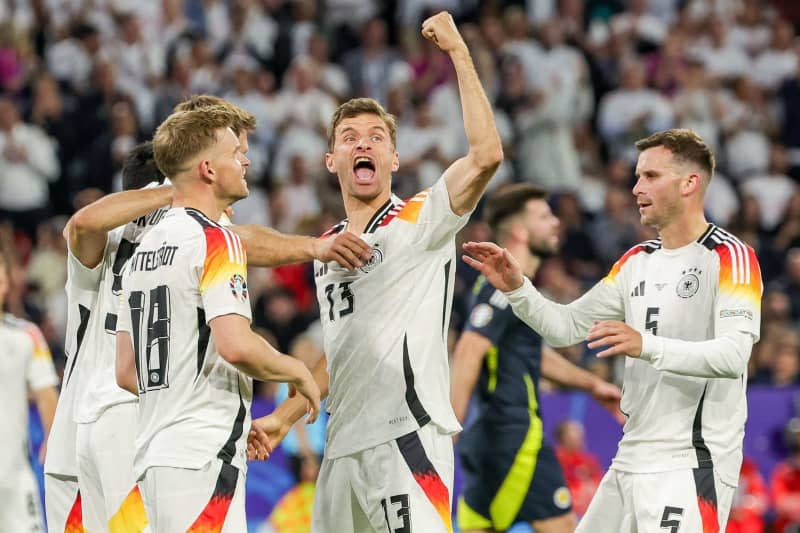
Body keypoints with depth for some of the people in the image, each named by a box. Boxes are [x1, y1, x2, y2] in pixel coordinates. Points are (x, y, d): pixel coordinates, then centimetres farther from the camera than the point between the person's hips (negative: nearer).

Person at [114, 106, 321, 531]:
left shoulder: (142, 249, 17)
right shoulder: (215, 241, -9)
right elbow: (236, 345, -23)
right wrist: (298, 372, -3)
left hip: (154, 455, 9)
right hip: (202, 457, -9)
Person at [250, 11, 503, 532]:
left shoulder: (419, 221, -2)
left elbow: (487, 155, -18)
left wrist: (459, 53, -16)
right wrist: (285, 417, 23)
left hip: (408, 435, -8)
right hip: (344, 445, 8)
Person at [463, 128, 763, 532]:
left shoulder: (729, 257, -9)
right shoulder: (637, 261, 17)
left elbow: (734, 354, -22)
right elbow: (566, 327, 17)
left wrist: (646, 346, -35)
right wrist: (516, 288, 0)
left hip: (691, 465, -8)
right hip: (632, 463, 8)